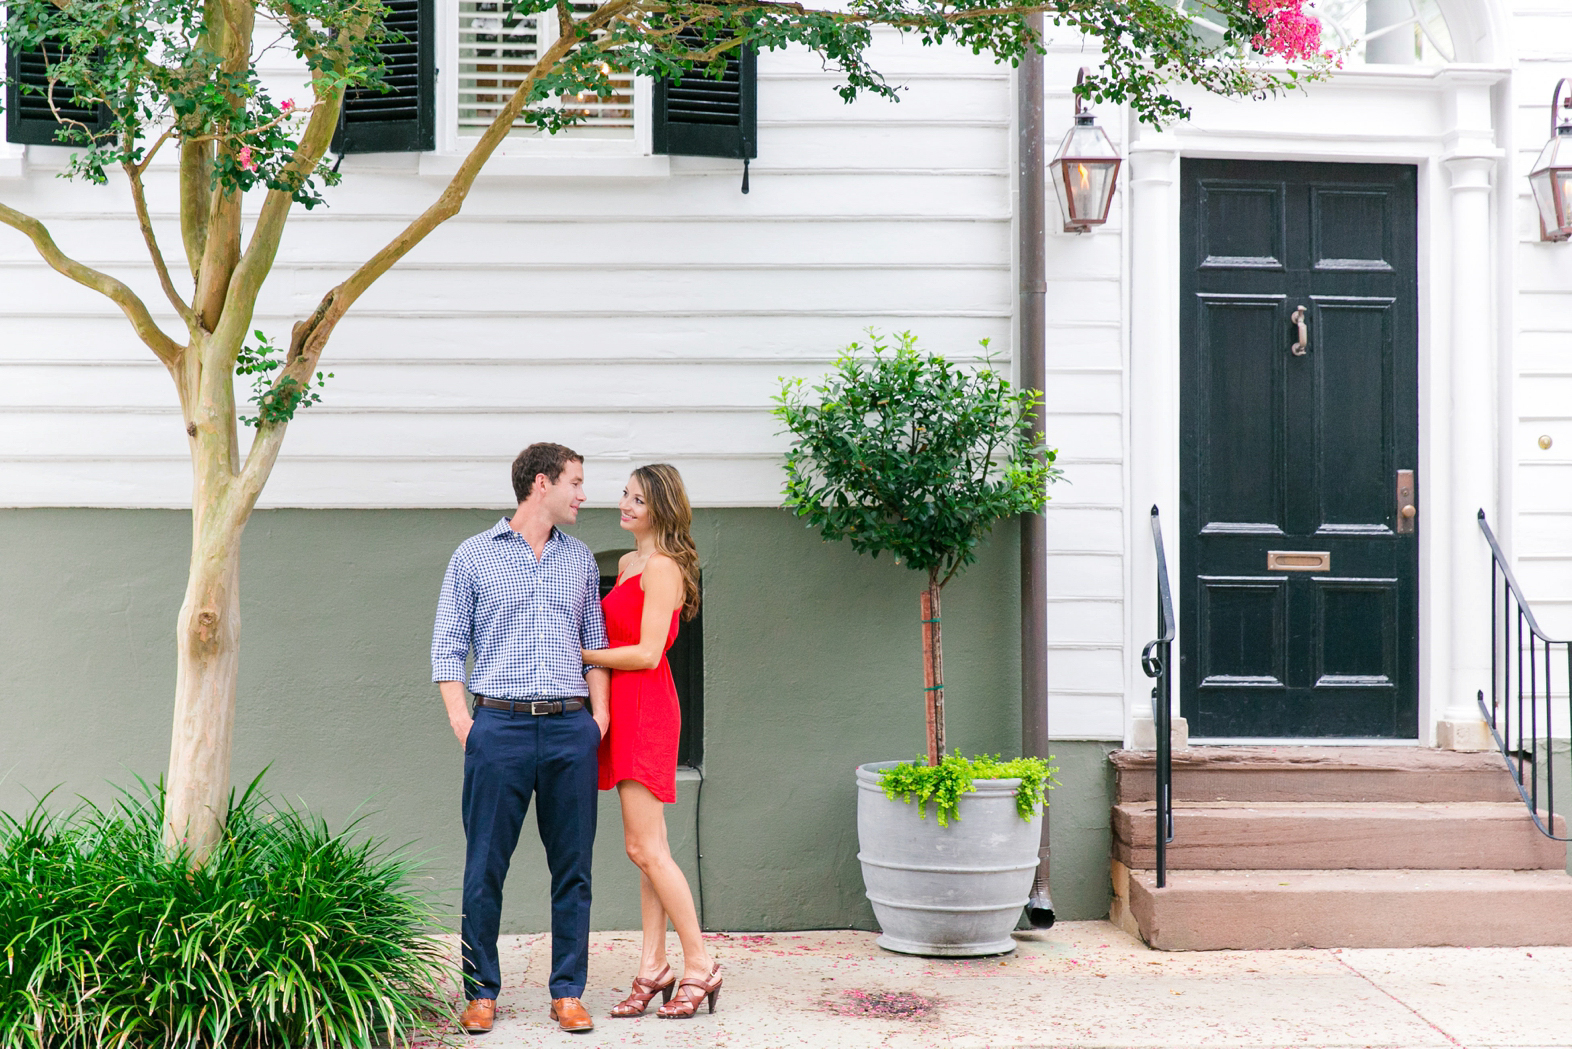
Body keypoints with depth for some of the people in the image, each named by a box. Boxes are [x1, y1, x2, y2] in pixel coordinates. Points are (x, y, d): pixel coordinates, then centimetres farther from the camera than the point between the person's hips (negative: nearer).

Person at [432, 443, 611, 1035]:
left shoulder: (580, 560, 17)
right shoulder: (474, 556, 6)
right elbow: (447, 645, 5)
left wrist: (599, 714, 4)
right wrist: (461, 719, -6)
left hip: (570, 726, 3)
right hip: (499, 724, -3)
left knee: (572, 866, 4)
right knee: (485, 867, 0)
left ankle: (568, 992, 13)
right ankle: (481, 992, 11)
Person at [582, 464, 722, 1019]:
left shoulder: (663, 567, -11)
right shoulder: (627, 563, 17)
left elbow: (647, 652, -15)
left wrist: (581, 655, -7)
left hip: (646, 709, -9)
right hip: (626, 709, 9)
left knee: (646, 847, -7)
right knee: (644, 847, 9)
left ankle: (700, 965, 1)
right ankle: (653, 967, 13)